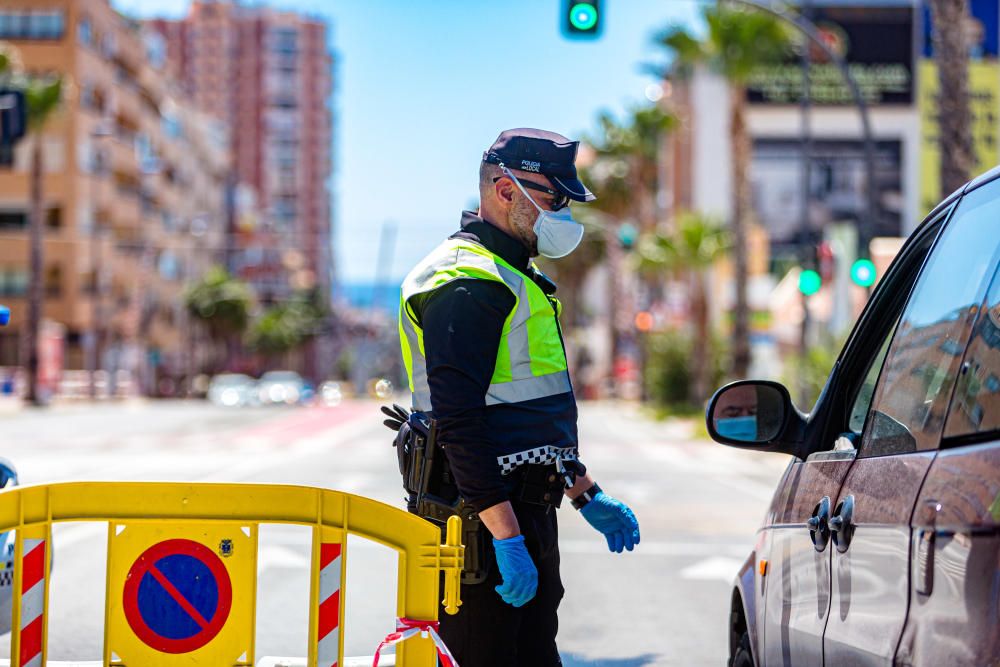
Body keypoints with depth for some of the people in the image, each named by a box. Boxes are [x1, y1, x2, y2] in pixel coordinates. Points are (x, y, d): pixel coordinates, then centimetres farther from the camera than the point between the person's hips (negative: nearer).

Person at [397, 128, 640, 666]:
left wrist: (585, 494, 29)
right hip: (485, 525, -10)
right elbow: (458, 423, -23)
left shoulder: (518, 278, 20)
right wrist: (506, 536, -27)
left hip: (528, 520, 10)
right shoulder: (466, 283, -15)